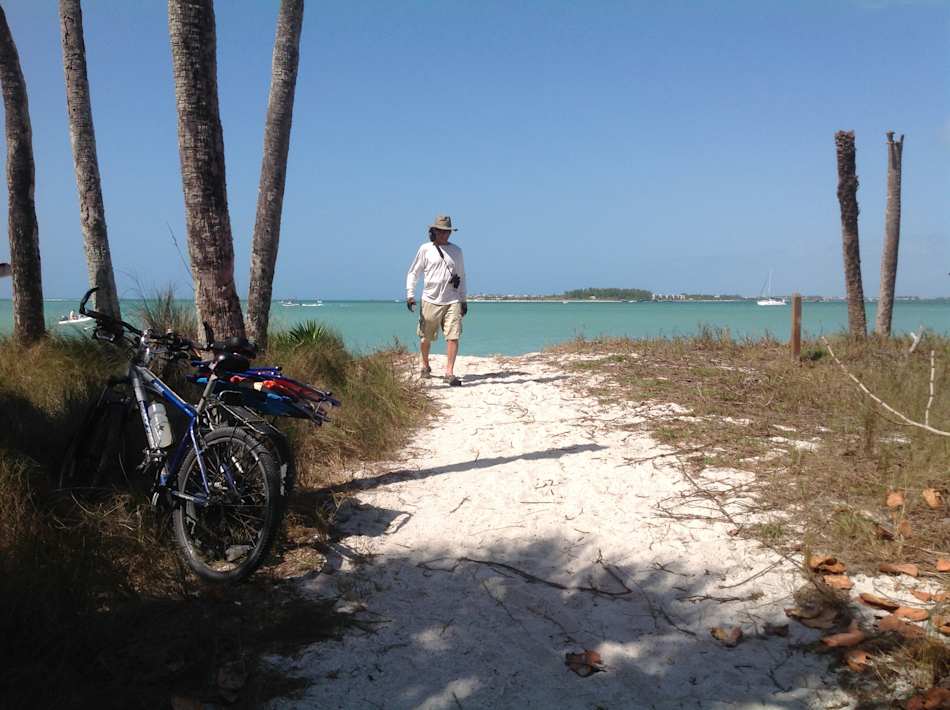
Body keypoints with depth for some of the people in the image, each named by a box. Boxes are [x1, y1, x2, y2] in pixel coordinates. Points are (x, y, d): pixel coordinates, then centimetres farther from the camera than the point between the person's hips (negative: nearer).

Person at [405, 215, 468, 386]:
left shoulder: (456, 251, 12)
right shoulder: (425, 249, 3)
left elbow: (462, 276, 18)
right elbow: (413, 273, 6)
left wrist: (463, 299, 15)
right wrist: (410, 294, -4)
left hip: (452, 301, 2)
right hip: (430, 300, -1)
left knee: (453, 337, -10)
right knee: (425, 338, 8)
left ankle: (449, 373, -9)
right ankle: (425, 366, 33)